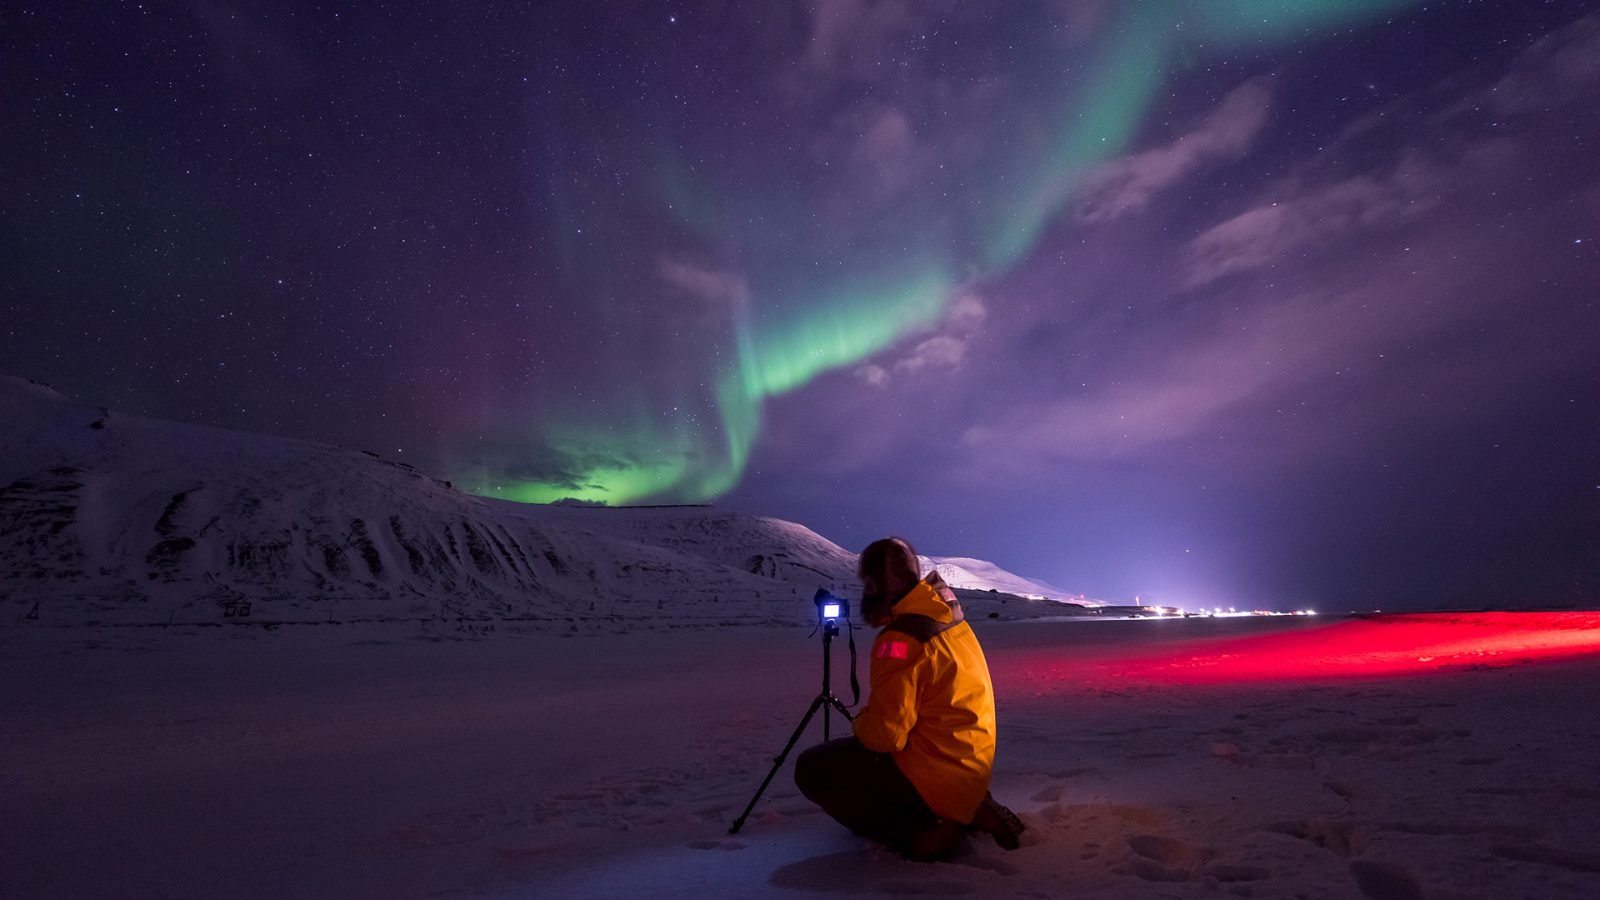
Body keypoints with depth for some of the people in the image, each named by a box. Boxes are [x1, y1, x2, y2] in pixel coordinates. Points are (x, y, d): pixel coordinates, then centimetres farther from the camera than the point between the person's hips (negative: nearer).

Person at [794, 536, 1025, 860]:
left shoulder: (900, 639, -24)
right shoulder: (952, 617, 2)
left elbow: (884, 733, -25)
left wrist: (860, 724, -3)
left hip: (934, 775, -9)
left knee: (811, 770, -3)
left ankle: (920, 833, -7)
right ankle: (966, 815, 14)